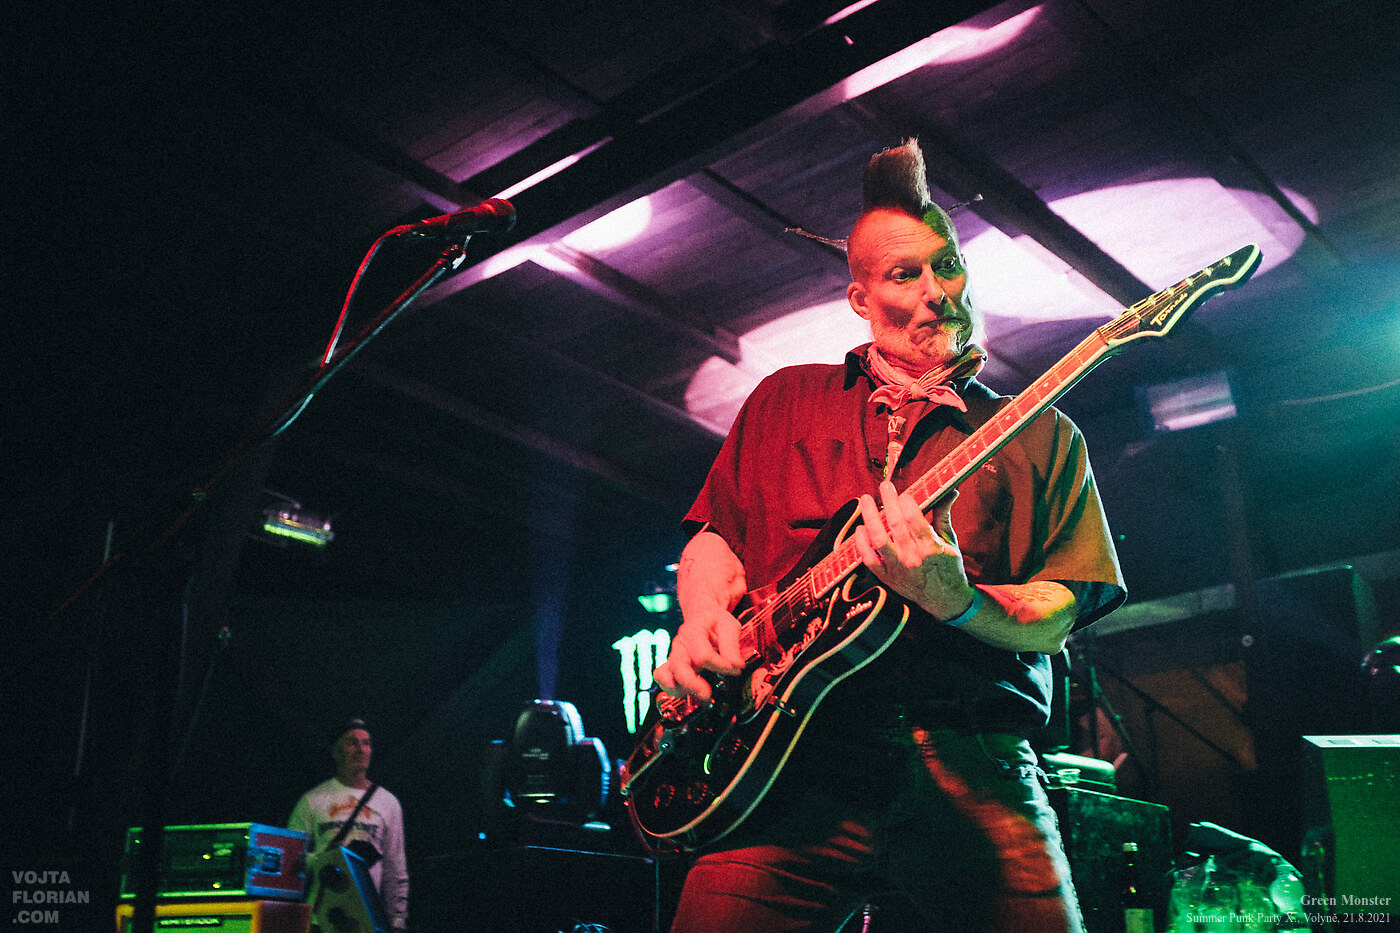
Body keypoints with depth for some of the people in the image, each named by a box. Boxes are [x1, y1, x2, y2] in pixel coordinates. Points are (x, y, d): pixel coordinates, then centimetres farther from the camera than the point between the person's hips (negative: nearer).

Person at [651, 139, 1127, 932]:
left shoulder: (1041, 435, 14)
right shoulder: (785, 400, 20)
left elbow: (1056, 618, 6)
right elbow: (714, 536, 21)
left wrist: (956, 602, -15)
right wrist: (705, 618, -1)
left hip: (969, 778, 0)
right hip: (784, 772, 0)